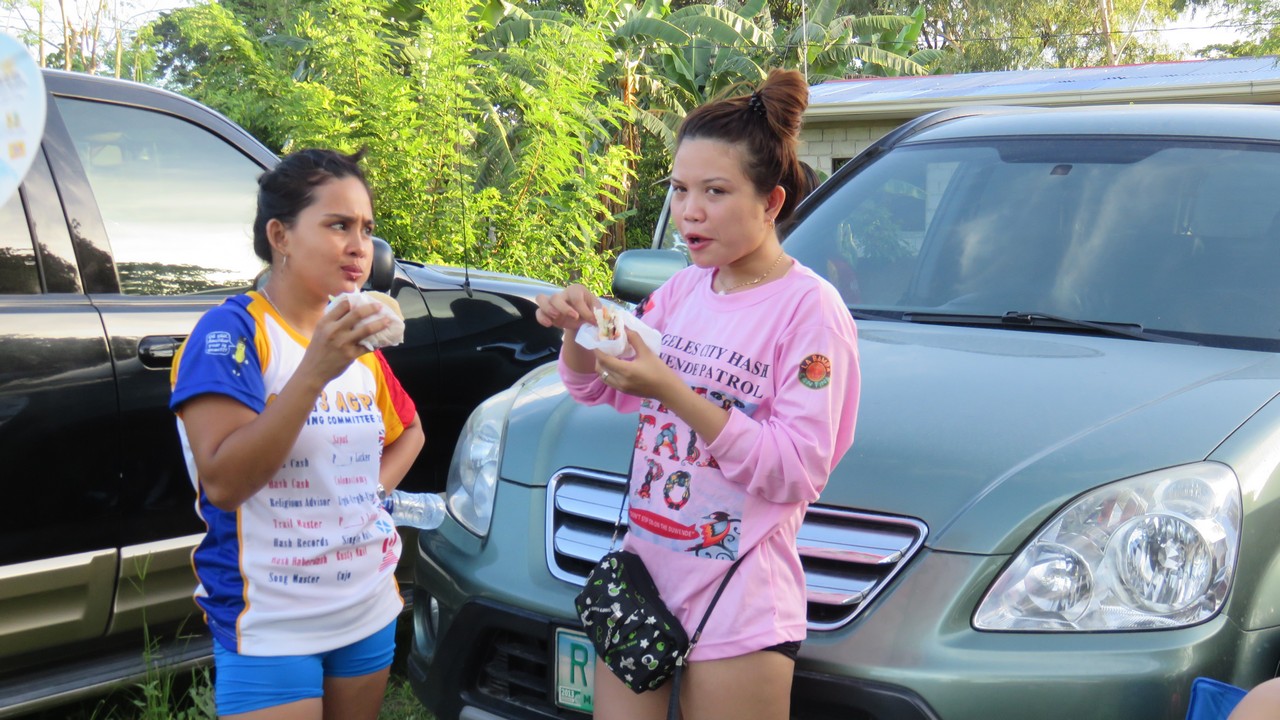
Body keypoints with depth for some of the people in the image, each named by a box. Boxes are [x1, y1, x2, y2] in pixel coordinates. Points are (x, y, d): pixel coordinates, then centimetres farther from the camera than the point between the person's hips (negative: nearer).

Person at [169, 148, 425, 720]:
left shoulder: (359, 341, 7)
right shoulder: (231, 331, -15)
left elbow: (407, 430, 23)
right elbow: (223, 483, -24)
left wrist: (376, 486, 2)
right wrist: (314, 373, -32)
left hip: (369, 611, 7)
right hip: (271, 626, -6)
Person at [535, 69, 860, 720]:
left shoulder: (810, 307, -13)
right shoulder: (683, 289, 5)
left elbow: (798, 471, -19)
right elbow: (596, 389, 17)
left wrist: (674, 393, -25)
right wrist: (578, 331, -6)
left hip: (737, 605, -6)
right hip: (641, 570, 6)